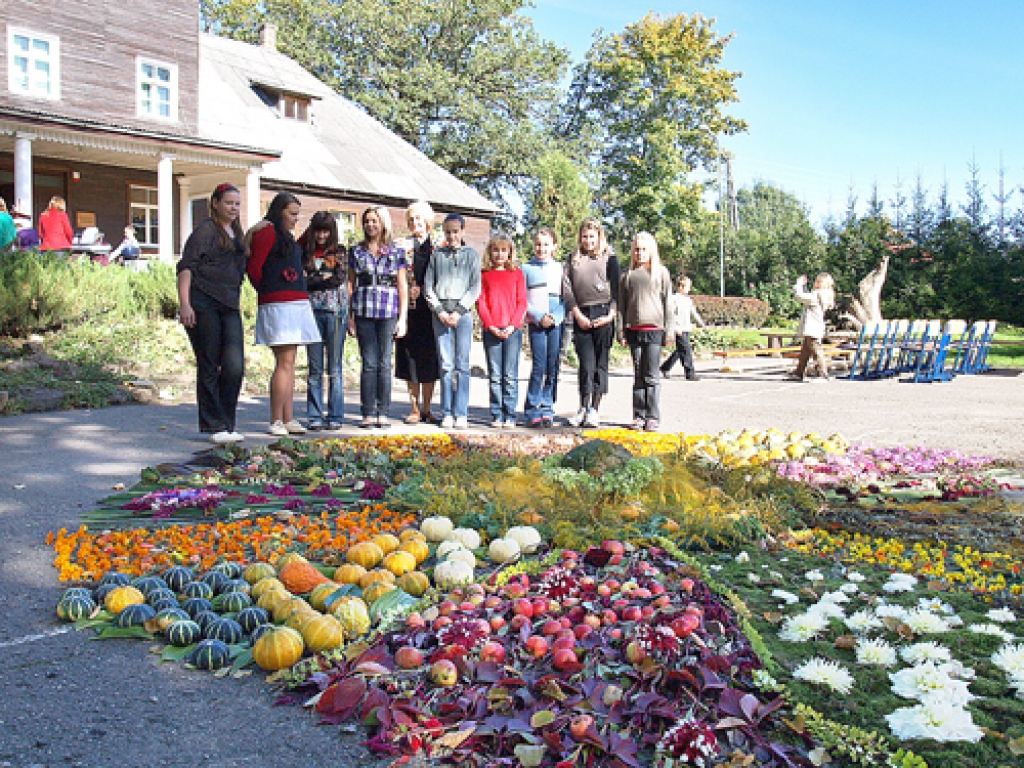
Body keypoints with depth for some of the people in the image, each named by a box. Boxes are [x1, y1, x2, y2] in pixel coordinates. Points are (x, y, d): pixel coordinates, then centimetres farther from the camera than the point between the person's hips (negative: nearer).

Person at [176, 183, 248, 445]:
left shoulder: (237, 234, 20)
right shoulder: (206, 231, -1)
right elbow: (186, 266, -7)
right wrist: (184, 304, -16)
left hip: (229, 307, 6)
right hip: (203, 304, -6)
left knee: (235, 366, -5)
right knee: (209, 367, -1)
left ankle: (227, 424, 6)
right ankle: (214, 426, 6)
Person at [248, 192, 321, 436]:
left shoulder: (288, 236, 22)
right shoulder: (267, 232, -5)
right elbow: (254, 268, -9)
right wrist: (266, 292, 3)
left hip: (297, 305, 9)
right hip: (278, 305, -9)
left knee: (289, 364, 8)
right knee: (284, 363, -11)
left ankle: (288, 419, 10)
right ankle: (276, 422, -7)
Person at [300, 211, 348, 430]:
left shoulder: (339, 252, 9)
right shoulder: (305, 252, 13)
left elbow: (339, 278, -5)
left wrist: (312, 282, -3)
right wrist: (325, 277, -4)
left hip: (335, 310, -2)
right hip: (312, 311, 2)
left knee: (334, 367, -1)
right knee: (315, 368, 2)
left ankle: (335, 416, 4)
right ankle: (315, 417, 6)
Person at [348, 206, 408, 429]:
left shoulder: (396, 252, 8)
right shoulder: (357, 251, 11)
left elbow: (402, 287, 7)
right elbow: (350, 284, 12)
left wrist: (402, 318, 1)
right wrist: (349, 316, 4)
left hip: (388, 313, -1)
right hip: (364, 312, 1)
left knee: (384, 364, 0)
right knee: (369, 364, -1)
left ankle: (383, 413, 6)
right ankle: (368, 413, 4)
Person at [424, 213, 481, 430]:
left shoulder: (472, 255, 11)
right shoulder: (437, 255, 13)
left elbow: (475, 288, 3)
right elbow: (428, 287, 10)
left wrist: (459, 312, -7)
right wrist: (440, 311, -4)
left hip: (463, 312, -1)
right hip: (440, 312, 1)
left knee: (462, 364, -4)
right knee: (446, 365, -1)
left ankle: (461, 414, -1)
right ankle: (447, 414, 2)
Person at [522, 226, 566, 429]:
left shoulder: (560, 268, 12)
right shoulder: (526, 268, 8)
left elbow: (566, 298, 10)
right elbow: (522, 300, 4)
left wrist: (555, 317, -7)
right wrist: (539, 317, -9)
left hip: (557, 322, 2)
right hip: (536, 323, -2)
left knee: (553, 368, 1)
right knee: (539, 367, -9)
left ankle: (547, 410, 9)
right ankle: (532, 412, -2)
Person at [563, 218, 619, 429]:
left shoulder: (609, 258, 8)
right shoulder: (573, 259, 14)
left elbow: (616, 287, 3)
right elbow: (567, 288, 7)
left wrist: (610, 314, -8)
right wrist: (578, 315, -3)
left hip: (603, 314, -1)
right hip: (581, 315, 1)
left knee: (600, 364, 0)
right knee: (586, 364, -2)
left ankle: (594, 410, 5)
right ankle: (583, 409, 4)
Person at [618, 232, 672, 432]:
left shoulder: (661, 273, 6)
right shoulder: (628, 275, 12)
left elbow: (667, 302, 4)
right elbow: (622, 305, 13)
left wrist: (668, 330, -1)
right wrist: (621, 331, 6)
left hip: (654, 329, -2)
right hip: (634, 330, 3)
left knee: (652, 376, -3)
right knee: (638, 376, 6)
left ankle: (652, 417, 2)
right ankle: (638, 416, 11)